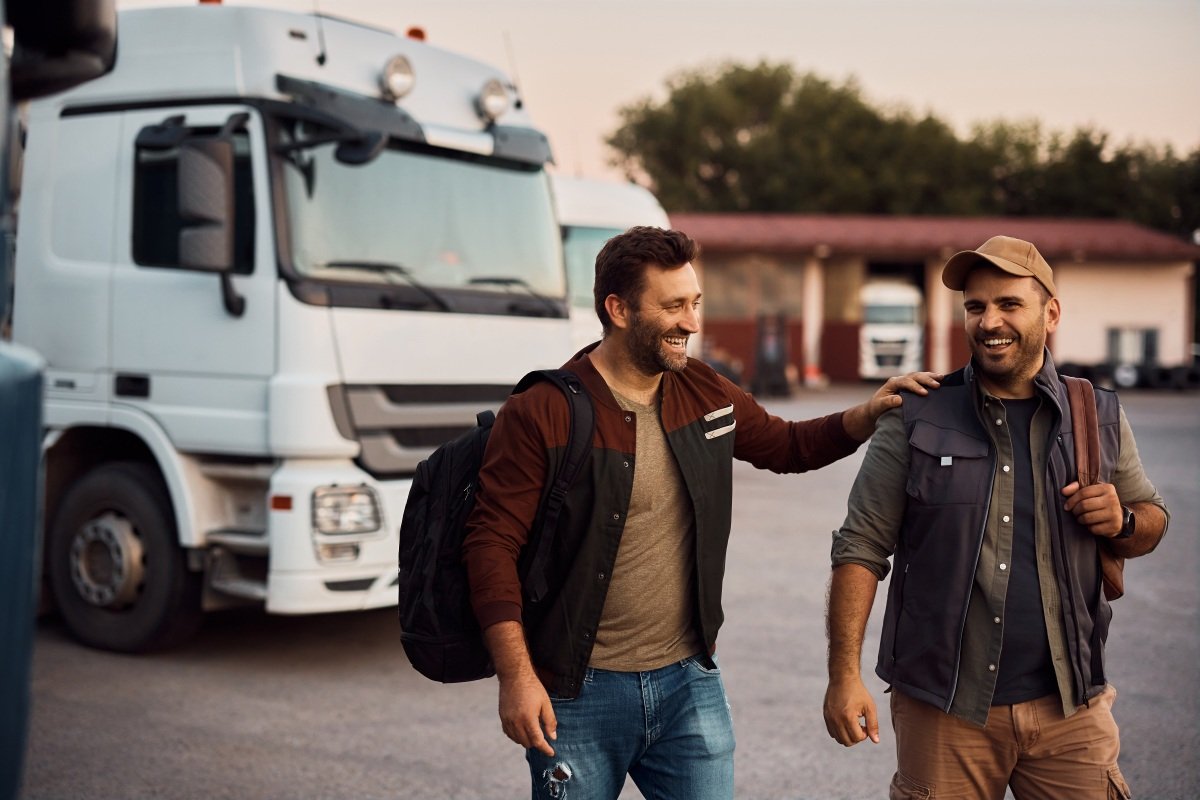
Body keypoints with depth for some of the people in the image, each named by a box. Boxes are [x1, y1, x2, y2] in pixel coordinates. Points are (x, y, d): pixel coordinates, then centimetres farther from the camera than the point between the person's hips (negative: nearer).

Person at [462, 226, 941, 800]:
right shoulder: (542, 414, -12)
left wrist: (867, 416, 5)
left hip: (690, 683, 4)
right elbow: (493, 543, -13)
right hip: (580, 692, -4)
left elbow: (785, 446, 22)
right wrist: (517, 678, -17)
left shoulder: (706, 396, 5)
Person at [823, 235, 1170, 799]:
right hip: (941, 709, -2)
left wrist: (1123, 523, -7)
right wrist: (845, 675, -11)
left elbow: (1152, 519, 17)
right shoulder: (916, 420, -2)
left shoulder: (1101, 419, 6)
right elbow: (861, 548, -3)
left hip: (1069, 706, 2)